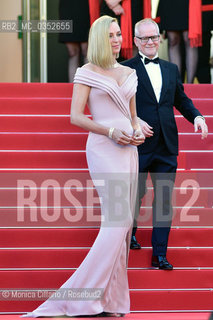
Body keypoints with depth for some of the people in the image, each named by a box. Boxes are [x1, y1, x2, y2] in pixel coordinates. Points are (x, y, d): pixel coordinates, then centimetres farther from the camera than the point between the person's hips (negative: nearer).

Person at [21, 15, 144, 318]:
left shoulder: (128, 73, 17)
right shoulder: (87, 73, -1)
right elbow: (76, 117, -7)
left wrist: (138, 132, 1)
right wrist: (111, 132, -16)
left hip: (128, 149, 7)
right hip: (103, 149, -7)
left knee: (121, 224, 3)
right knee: (118, 219, -16)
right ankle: (86, 295, -11)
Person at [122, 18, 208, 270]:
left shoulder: (171, 69, 13)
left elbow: (181, 100, 19)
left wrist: (196, 116, 2)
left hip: (166, 146, 4)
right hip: (139, 144, -4)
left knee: (164, 199, 4)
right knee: (136, 192, 8)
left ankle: (159, 255, 8)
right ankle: (129, 233, 36)